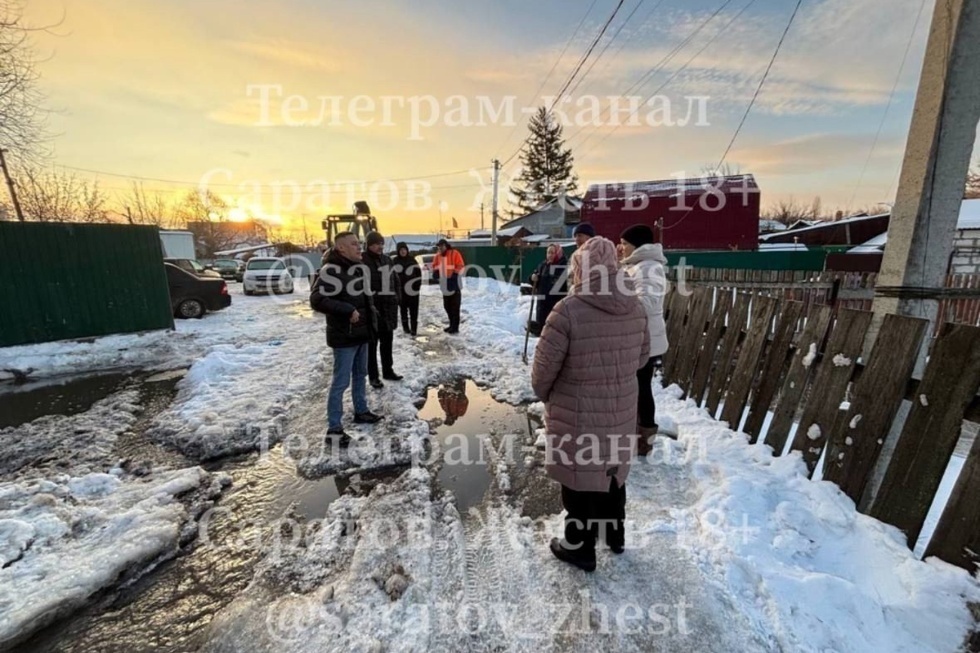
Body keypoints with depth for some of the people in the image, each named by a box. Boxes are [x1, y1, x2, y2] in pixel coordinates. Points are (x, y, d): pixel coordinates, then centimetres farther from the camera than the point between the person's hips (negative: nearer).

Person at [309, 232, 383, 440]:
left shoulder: (358, 268, 10)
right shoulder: (331, 270, -18)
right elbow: (316, 300, -26)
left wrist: (370, 311, 11)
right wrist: (347, 310, -25)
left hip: (362, 333, 9)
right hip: (344, 336, -9)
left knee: (360, 375, 20)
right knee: (341, 382, -2)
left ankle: (361, 412, 37)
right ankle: (334, 428, 9)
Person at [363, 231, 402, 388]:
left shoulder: (387, 259, 11)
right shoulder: (362, 261, -10)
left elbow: (395, 280, 18)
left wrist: (398, 297, 8)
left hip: (388, 306, 6)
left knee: (387, 341, 16)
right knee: (372, 343, 4)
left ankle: (388, 371, 30)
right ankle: (373, 376, 14)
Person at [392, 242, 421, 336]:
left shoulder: (412, 260, 5)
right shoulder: (395, 261, -1)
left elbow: (418, 273, 8)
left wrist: (418, 285, 1)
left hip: (413, 289, 1)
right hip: (401, 289, 0)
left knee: (413, 310, -2)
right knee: (403, 309, 9)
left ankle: (414, 328, 0)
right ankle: (405, 326, 20)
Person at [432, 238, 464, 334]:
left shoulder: (455, 253, -8)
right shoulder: (438, 256, 12)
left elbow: (460, 266, -14)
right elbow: (435, 266, 22)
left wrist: (454, 275, -22)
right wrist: (435, 272, 2)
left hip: (454, 285, -7)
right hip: (445, 286, 7)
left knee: (455, 307, -4)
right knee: (447, 306, 13)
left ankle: (455, 327, 1)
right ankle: (452, 325, 25)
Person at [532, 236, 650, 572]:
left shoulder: (568, 310, -23)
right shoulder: (635, 308, -3)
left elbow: (544, 366, -17)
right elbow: (641, 355, 9)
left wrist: (544, 395, 3)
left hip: (577, 416, -6)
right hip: (620, 411, 6)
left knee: (579, 477, 13)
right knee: (612, 471, 26)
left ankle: (580, 548, 34)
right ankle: (615, 534, 48)